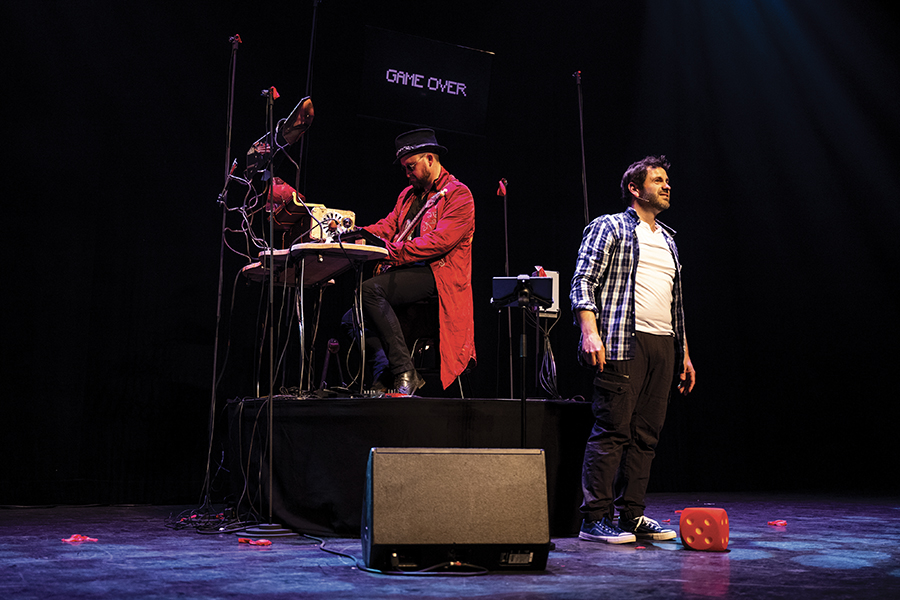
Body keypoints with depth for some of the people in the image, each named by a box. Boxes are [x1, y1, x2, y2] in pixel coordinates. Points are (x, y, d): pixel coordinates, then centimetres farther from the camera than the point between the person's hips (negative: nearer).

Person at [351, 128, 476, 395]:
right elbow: (387, 227, 15)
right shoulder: (408, 195, 26)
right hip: (406, 272, 8)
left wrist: (392, 251, -24)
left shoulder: (459, 195, -2)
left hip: (439, 274, -8)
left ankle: (405, 372, -26)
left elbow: (439, 241, -16)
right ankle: (383, 370, -13)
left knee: (370, 289, -29)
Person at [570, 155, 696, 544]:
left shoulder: (667, 239, 25)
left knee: (646, 435, 7)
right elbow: (583, 281, -6)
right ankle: (595, 519, -3)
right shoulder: (609, 227, 4)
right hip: (623, 344, -7)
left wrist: (684, 352, 20)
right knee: (612, 431, -8)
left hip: (663, 346, 7)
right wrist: (590, 332, -20)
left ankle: (632, 515, 14)